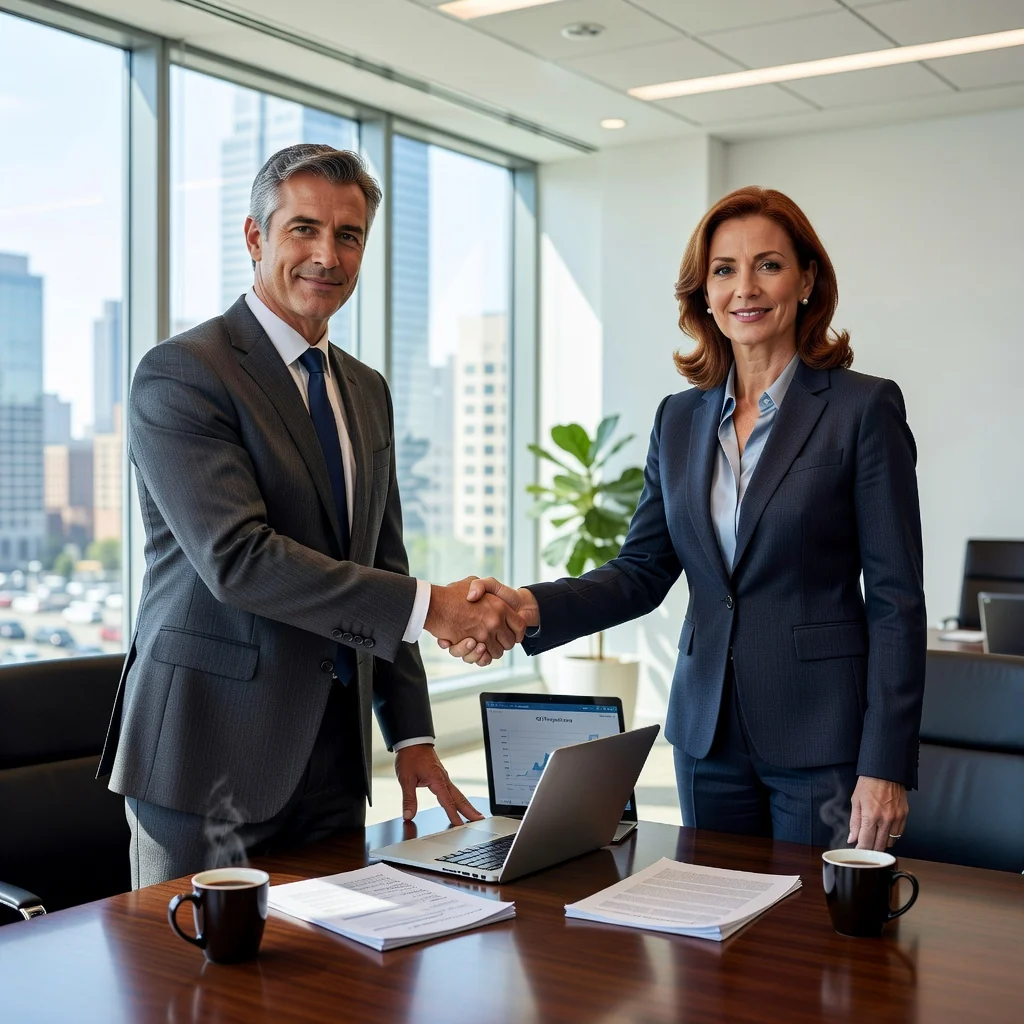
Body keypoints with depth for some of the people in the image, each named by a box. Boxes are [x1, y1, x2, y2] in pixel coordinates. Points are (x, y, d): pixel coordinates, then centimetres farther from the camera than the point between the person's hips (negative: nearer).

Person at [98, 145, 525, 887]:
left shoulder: (368, 392, 13)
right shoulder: (182, 374, -11)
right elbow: (237, 558, -22)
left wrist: (412, 735, 9)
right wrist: (430, 606, -22)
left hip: (334, 755, 7)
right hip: (211, 759, -6)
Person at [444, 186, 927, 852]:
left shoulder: (865, 408, -7)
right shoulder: (680, 419, 8)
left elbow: (896, 599, -9)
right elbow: (643, 572, 6)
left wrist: (886, 767, -13)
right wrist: (532, 608, -13)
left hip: (821, 737, -4)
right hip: (708, 732, 5)